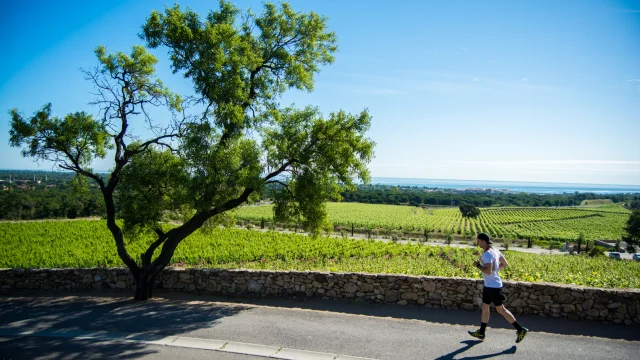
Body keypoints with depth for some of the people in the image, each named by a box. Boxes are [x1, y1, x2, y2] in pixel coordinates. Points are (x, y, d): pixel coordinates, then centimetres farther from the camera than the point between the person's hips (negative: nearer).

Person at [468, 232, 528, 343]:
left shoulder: (487, 254, -23)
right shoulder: (495, 251, 8)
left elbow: (488, 271, -30)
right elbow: (505, 264, 17)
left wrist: (478, 265, -17)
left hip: (493, 286, -10)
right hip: (489, 285, 10)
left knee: (500, 310, 1)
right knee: (484, 307, 15)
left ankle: (521, 330, 13)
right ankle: (481, 332, 23)